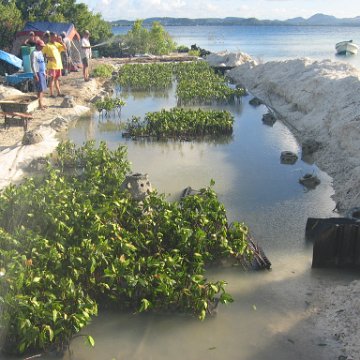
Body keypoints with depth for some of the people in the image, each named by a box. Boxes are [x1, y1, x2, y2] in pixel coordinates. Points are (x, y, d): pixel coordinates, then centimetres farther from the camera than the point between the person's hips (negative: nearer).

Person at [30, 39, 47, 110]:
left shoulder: (40, 52, 15)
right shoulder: (34, 53, -12)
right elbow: (33, 65, -16)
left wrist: (44, 72, 18)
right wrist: (35, 75, -19)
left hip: (42, 72, 9)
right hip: (38, 73, -9)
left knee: (43, 89, 10)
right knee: (40, 89, -9)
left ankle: (42, 103, 16)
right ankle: (40, 105, -6)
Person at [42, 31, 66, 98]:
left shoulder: (57, 44, 11)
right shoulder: (48, 45, -6)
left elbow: (65, 49, 3)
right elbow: (42, 53, -5)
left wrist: (61, 41, -5)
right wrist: (48, 58, -17)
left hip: (58, 64, 6)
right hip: (52, 65, -6)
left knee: (57, 78, 14)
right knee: (52, 78, -3)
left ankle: (59, 92, 19)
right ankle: (51, 93, 1)